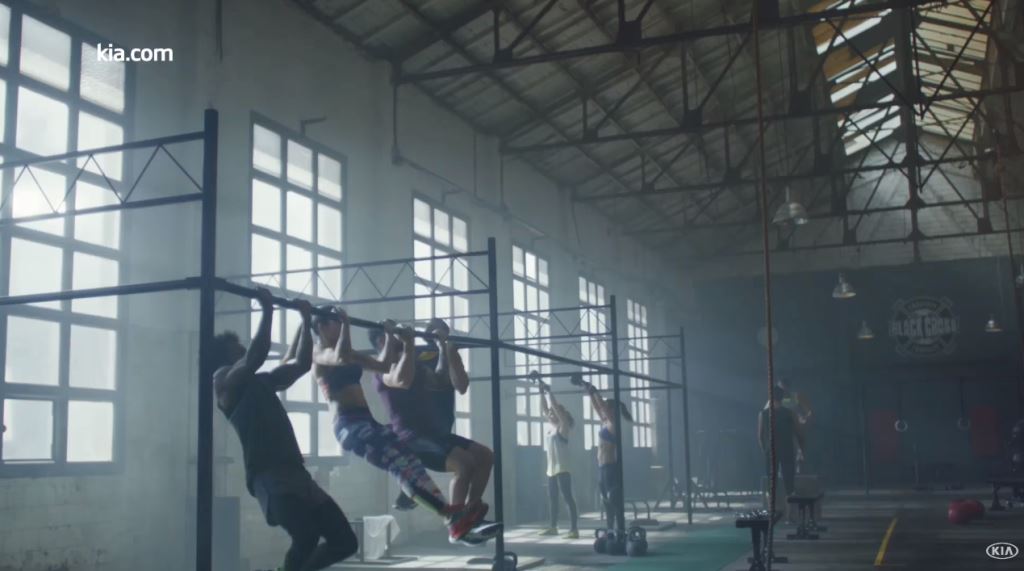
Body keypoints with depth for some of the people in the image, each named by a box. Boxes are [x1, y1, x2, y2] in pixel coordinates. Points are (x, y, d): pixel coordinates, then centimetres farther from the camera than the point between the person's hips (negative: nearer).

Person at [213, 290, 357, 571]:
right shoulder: (224, 381, 2)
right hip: (268, 476, -8)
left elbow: (301, 363, 32)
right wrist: (268, 310, -11)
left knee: (344, 541, 3)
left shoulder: (261, 382, 26)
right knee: (306, 537, -29)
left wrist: (306, 319, 31)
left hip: (295, 473, 9)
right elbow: (255, 357, -16)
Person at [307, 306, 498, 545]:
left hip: (367, 422, 8)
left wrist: (408, 344, 21)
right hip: (349, 424, -8)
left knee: (409, 460, -10)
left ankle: (459, 523, -20)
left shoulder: (352, 354, 26)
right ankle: (453, 517, -41)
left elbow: (388, 367, 27)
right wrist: (346, 323, -10)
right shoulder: (319, 354, 3)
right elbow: (341, 358, -21)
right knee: (400, 462, -27)